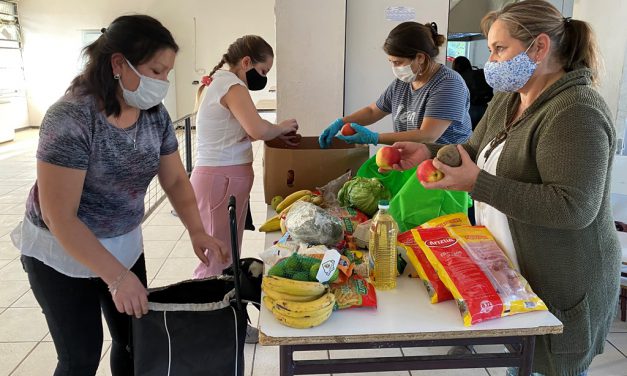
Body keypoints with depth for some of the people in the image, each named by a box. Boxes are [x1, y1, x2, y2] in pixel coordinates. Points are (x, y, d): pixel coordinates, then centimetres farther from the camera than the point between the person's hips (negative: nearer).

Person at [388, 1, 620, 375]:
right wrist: (428, 152, -5)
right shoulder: (507, 100, 6)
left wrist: (477, 184, -30)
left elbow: (574, 208, -29)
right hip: (512, 273, 8)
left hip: (559, 288, -7)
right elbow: (475, 151, 15)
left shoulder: (576, 113, -22)